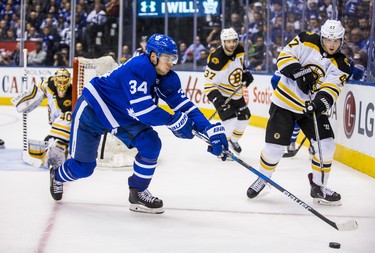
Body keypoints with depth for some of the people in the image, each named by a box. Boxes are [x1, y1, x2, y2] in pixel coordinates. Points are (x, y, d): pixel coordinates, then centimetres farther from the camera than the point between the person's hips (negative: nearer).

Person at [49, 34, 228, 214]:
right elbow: (143, 110, -37)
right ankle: (58, 176, 37)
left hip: (122, 117, 7)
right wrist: (175, 121, -28)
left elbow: (185, 106, -11)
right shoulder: (138, 68, -33)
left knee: (151, 144, -13)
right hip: (92, 110, -7)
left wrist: (212, 131, -22)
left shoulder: (168, 79, -10)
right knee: (83, 167, 1)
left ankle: (138, 193, 4)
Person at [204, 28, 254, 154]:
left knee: (244, 117, 17)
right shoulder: (216, 60, -32)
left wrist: (245, 73, 4)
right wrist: (217, 99, -37)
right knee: (231, 121, -20)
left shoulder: (239, 50, -11)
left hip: (236, 93, 8)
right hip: (221, 94, -8)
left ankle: (233, 140, 42)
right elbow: (209, 83, -27)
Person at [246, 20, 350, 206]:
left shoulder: (340, 65, -6)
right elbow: (285, 56, -13)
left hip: (311, 107, 3)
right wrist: (299, 73, -28)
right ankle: (262, 178, 24)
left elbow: (331, 90, -17)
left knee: (326, 146, -7)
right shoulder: (306, 41, -9)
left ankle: (318, 187, 11)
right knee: (275, 146, -4)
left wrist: (320, 103, -36)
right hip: (285, 101, -3)